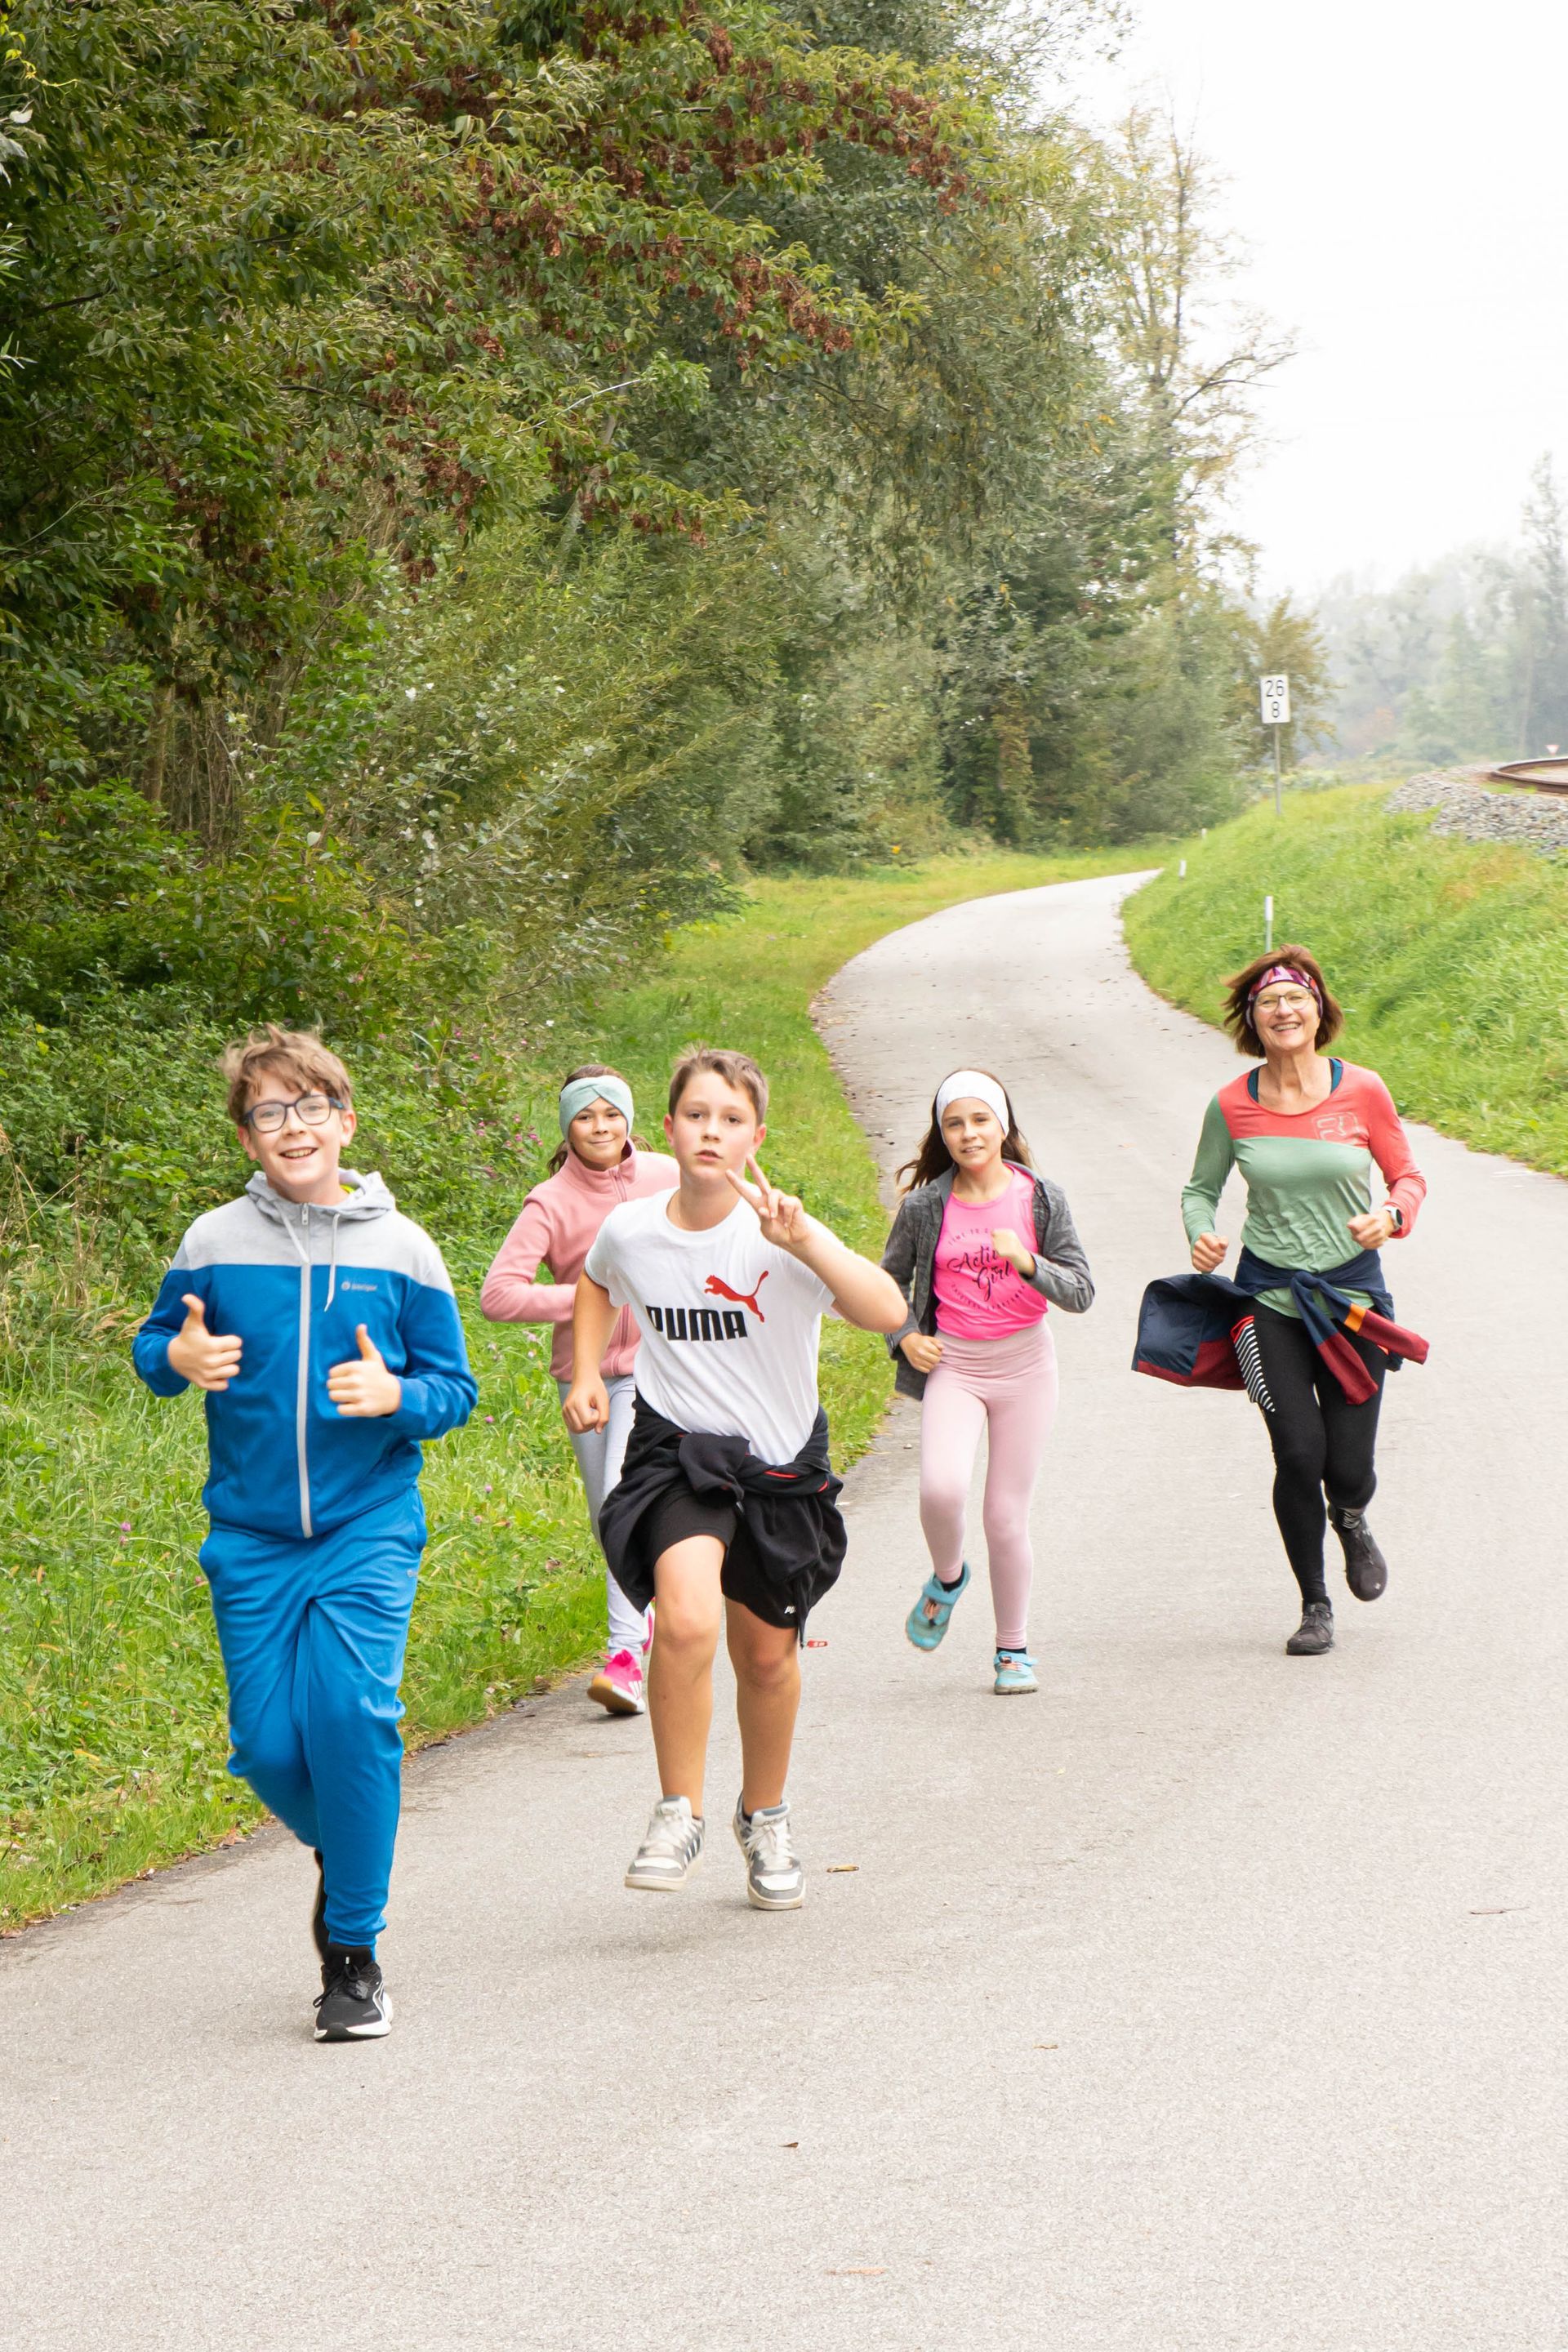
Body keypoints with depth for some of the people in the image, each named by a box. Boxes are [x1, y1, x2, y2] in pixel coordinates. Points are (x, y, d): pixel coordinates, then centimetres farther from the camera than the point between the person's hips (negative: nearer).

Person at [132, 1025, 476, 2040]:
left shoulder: (401, 1250, -1)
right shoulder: (215, 1243, 1)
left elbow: (455, 1387, 3)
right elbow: (153, 1344, 12)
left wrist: (396, 1395, -19)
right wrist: (177, 1358, -12)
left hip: (369, 1528, -2)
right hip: (251, 1536, 2)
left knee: (352, 1711, -19)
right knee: (268, 1745, 0)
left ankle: (354, 1954, -6)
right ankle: (345, 1854, 34)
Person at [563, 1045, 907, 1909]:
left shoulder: (782, 1235, -17)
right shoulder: (630, 1230, -7)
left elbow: (887, 1312, -32)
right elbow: (596, 1285, 19)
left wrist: (804, 1243, -42)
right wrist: (584, 1378, 9)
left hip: (781, 1462, 0)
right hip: (679, 1451, 0)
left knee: (768, 1654, 13)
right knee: (687, 1621, -26)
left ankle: (765, 1817, 39)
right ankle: (679, 1814, -9)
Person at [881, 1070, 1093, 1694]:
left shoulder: (1041, 1198, -2)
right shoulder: (925, 1207, -1)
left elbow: (1080, 1292, -4)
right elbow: (889, 1281, 15)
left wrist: (1027, 1262, -21)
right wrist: (904, 1337, -2)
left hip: (1024, 1366, 0)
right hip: (951, 1365, 0)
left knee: (1007, 1516, 1)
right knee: (942, 1488, -24)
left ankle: (1013, 1648, 19)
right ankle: (947, 1578, 9)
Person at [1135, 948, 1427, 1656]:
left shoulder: (1362, 1091, -6)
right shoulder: (1232, 1106, -3)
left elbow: (1408, 1177, 4)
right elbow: (1200, 1188, 10)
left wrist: (1392, 1216, -17)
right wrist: (1202, 1235, -11)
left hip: (1351, 1292, 0)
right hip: (1268, 1295, 0)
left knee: (1349, 1469, -2)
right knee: (1299, 1454, -11)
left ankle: (1350, 1522, 38)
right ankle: (1314, 1605, 11)